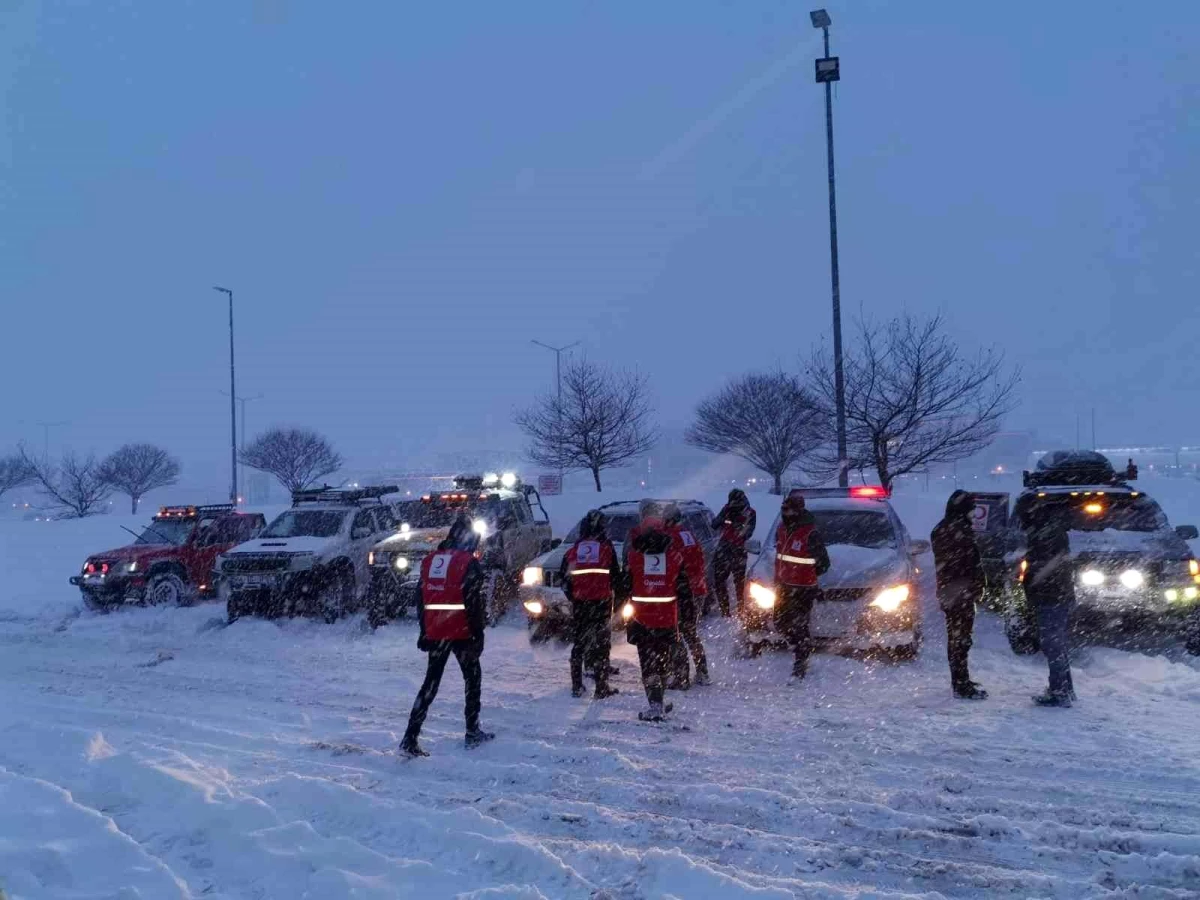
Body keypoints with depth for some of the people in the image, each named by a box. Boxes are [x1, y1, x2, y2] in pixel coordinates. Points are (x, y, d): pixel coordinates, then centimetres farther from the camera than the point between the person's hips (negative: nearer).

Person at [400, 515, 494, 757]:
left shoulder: (430, 560, 7)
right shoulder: (469, 563, -12)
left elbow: (421, 598, 11)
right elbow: (474, 602, -15)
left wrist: (424, 630, 17)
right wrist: (478, 633, -7)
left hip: (435, 633, 5)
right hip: (461, 632, -5)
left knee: (431, 682, 10)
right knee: (473, 677, 15)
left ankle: (411, 738, 1)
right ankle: (472, 732, 20)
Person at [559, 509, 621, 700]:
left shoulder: (573, 550, 4)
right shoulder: (606, 548, -5)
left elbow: (563, 577, 9)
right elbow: (616, 576, -2)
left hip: (579, 602, 3)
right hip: (601, 601, -3)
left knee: (578, 643, 13)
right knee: (601, 645, 3)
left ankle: (576, 686, 15)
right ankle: (601, 688, 1)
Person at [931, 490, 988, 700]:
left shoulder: (939, 529, 13)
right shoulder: (961, 529, -16)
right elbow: (973, 562, -16)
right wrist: (979, 586, -5)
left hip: (947, 591, 10)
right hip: (962, 591, -10)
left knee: (955, 636, 16)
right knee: (961, 638, -7)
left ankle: (960, 681, 26)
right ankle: (962, 686, -5)